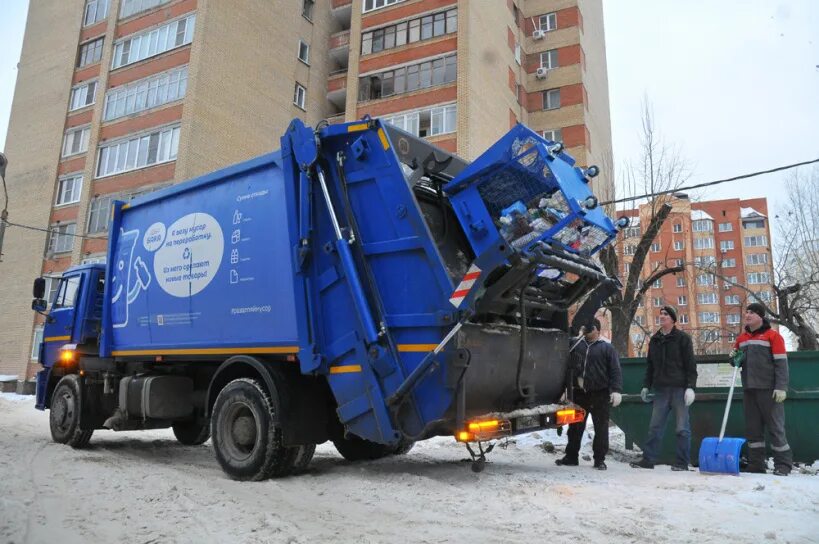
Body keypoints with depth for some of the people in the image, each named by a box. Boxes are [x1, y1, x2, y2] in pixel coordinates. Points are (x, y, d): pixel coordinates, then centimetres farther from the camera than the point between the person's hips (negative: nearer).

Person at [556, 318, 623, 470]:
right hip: (579, 393, 3)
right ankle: (571, 456, 21)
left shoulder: (607, 348, 1)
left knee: (601, 427, 3)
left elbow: (616, 371, -5)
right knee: (575, 426, 10)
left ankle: (599, 459, 14)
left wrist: (616, 390, -15)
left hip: (600, 395, -3)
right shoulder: (577, 345, 10)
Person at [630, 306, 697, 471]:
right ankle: (648, 459, 9)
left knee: (682, 428, 1)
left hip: (679, 389, -5)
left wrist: (690, 387, -13)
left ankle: (682, 462, 8)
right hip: (660, 389, 5)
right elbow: (650, 365, 19)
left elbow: (691, 365, -4)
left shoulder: (682, 338, 0)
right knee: (655, 427, 5)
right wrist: (646, 386, 14)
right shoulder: (654, 340, 15)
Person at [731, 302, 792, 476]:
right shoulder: (741, 339, 13)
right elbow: (738, 362, 23)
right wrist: (734, 359, -1)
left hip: (769, 390, -6)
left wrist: (781, 387, -16)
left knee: (775, 427, 1)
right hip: (749, 390, 6)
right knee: (753, 428, 8)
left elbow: (781, 363, -9)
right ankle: (756, 465, 14)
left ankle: (783, 464, 11)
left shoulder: (772, 336, -4)